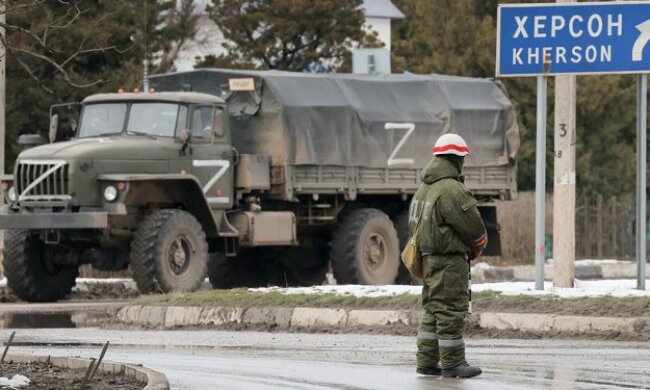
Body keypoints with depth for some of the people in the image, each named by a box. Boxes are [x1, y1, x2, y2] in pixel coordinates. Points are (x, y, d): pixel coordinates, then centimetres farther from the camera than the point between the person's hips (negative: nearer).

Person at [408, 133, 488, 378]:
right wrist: (477, 248, 5)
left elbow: (414, 223, 20)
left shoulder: (424, 188, 13)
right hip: (450, 260, -10)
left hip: (428, 257, 10)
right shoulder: (451, 190, -18)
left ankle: (426, 362, 17)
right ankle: (452, 364, -3)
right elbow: (472, 225, -16)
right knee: (451, 311, -5)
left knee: (433, 310, 15)